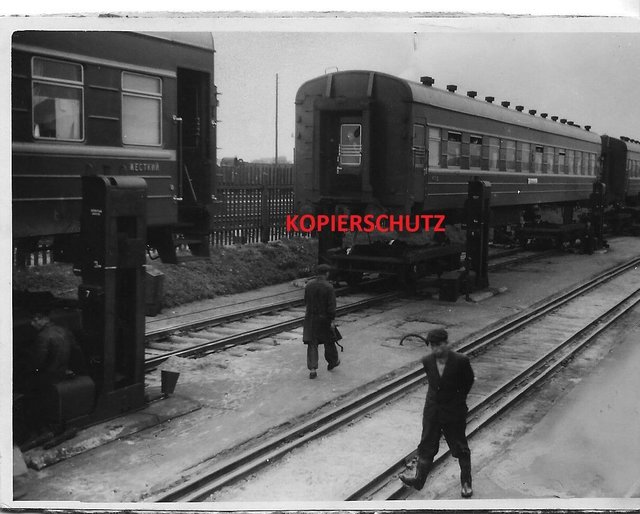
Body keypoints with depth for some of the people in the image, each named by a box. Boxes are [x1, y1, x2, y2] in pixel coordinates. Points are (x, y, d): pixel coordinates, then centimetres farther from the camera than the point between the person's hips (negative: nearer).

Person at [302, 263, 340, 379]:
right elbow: (331, 305, -16)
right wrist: (332, 320, -10)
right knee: (329, 341, 18)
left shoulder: (309, 285, 0)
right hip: (324, 318, -3)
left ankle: (312, 369, -5)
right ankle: (333, 362, 37)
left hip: (311, 318, 3)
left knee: (312, 343, 3)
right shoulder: (328, 287, -14)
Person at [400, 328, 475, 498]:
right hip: (432, 411, 3)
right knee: (426, 446, 16)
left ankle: (466, 483, 32)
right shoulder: (427, 361, -10)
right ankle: (419, 480, 32)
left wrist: (458, 398, 6)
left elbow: (468, 381, -1)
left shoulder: (460, 361, -21)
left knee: (460, 448, 13)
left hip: (454, 413, -3)